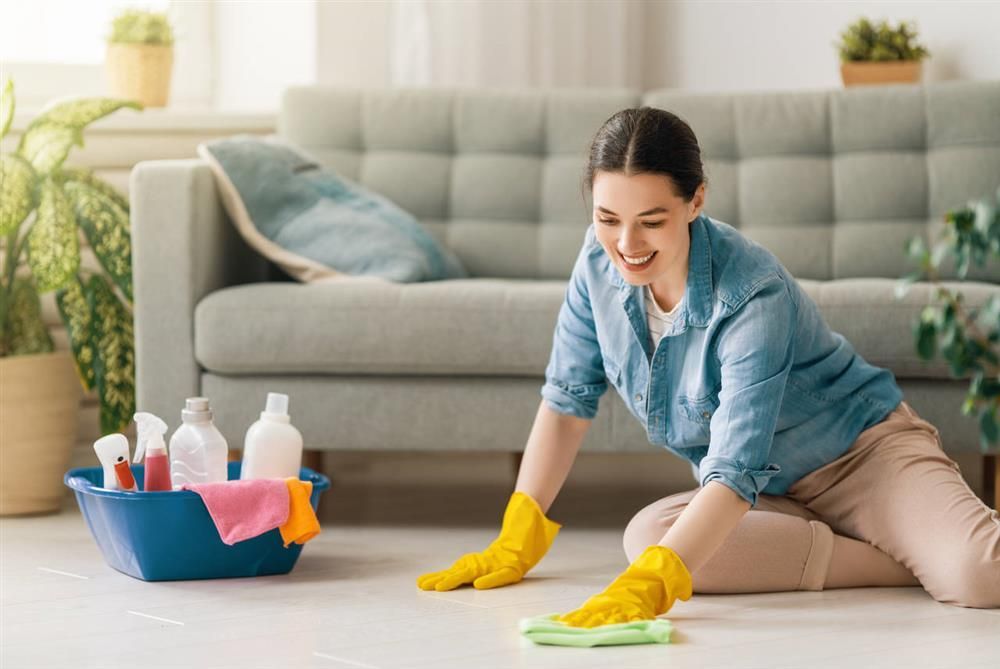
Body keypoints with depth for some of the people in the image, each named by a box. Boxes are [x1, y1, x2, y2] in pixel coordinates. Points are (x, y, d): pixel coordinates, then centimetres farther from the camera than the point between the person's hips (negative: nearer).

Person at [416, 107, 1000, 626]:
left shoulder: (753, 294, -29)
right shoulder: (600, 264, -11)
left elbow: (737, 469, -38)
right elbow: (568, 398, 1)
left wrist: (651, 584, -50)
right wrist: (516, 543, -2)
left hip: (866, 452, -7)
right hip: (776, 496, 7)